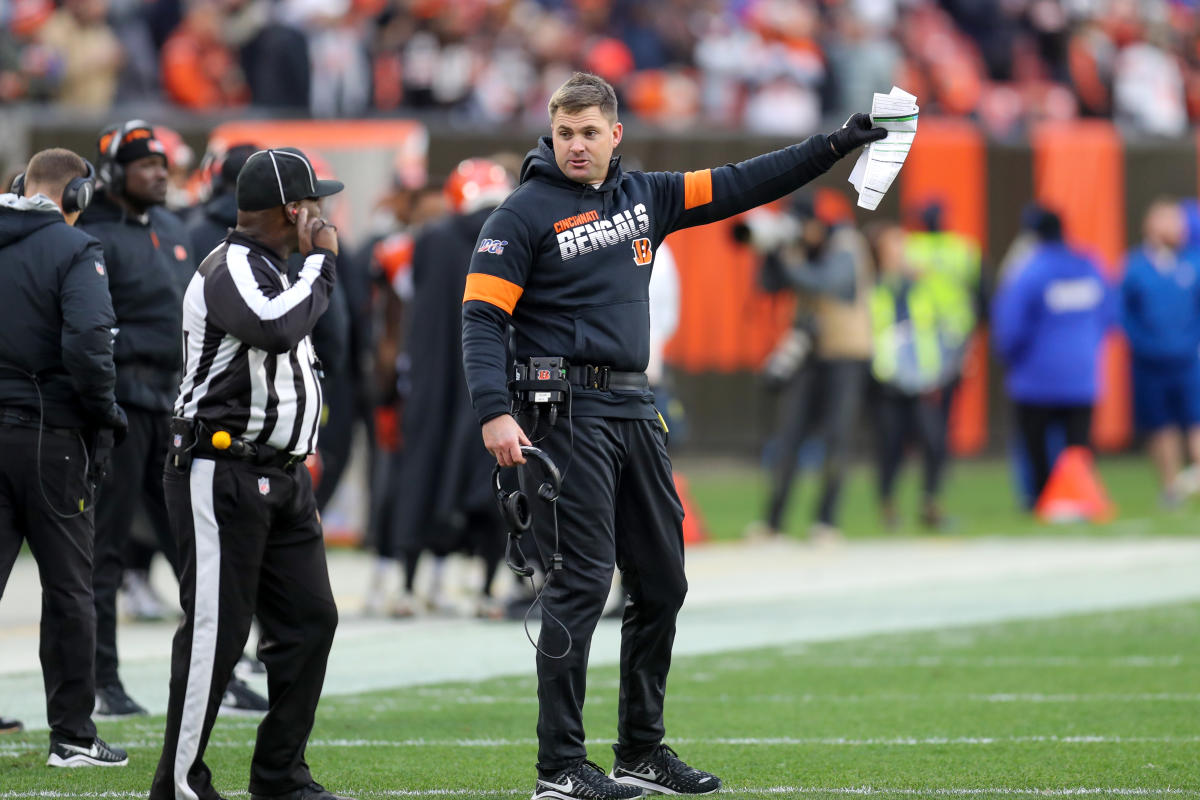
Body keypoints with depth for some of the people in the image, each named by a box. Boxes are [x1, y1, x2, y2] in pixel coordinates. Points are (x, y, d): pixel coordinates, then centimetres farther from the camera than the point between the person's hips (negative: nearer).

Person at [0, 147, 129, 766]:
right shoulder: (73, 251, -9)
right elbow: (86, 344, -20)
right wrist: (104, 417, -6)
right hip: (51, 434, -4)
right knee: (67, 587, 5)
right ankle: (72, 734, 9)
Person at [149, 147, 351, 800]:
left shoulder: (270, 273, 19)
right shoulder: (229, 273, -13)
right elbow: (277, 328, -33)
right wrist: (321, 263, -17)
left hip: (282, 478, 10)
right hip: (222, 474, -10)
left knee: (309, 619, 7)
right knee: (216, 629, -8)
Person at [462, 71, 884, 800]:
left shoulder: (645, 197, 13)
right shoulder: (527, 213, -5)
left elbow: (738, 186, 17)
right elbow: (483, 316, -10)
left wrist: (836, 146, 13)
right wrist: (494, 413, -22)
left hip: (636, 411, 7)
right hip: (567, 408, -7)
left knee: (662, 582, 10)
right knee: (581, 584, -10)